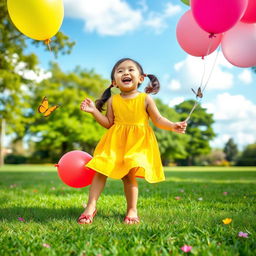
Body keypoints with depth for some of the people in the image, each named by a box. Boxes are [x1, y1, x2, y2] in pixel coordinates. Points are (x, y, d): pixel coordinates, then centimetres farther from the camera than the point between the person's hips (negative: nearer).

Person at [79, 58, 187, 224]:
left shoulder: (145, 99, 0)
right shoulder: (113, 101, 5)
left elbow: (158, 120, 1)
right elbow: (109, 123, 8)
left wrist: (173, 126, -15)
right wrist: (94, 110, 0)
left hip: (138, 143, -2)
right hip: (115, 142, 3)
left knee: (129, 175, -7)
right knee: (100, 171, -5)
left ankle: (132, 210, 10)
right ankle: (91, 206, 4)